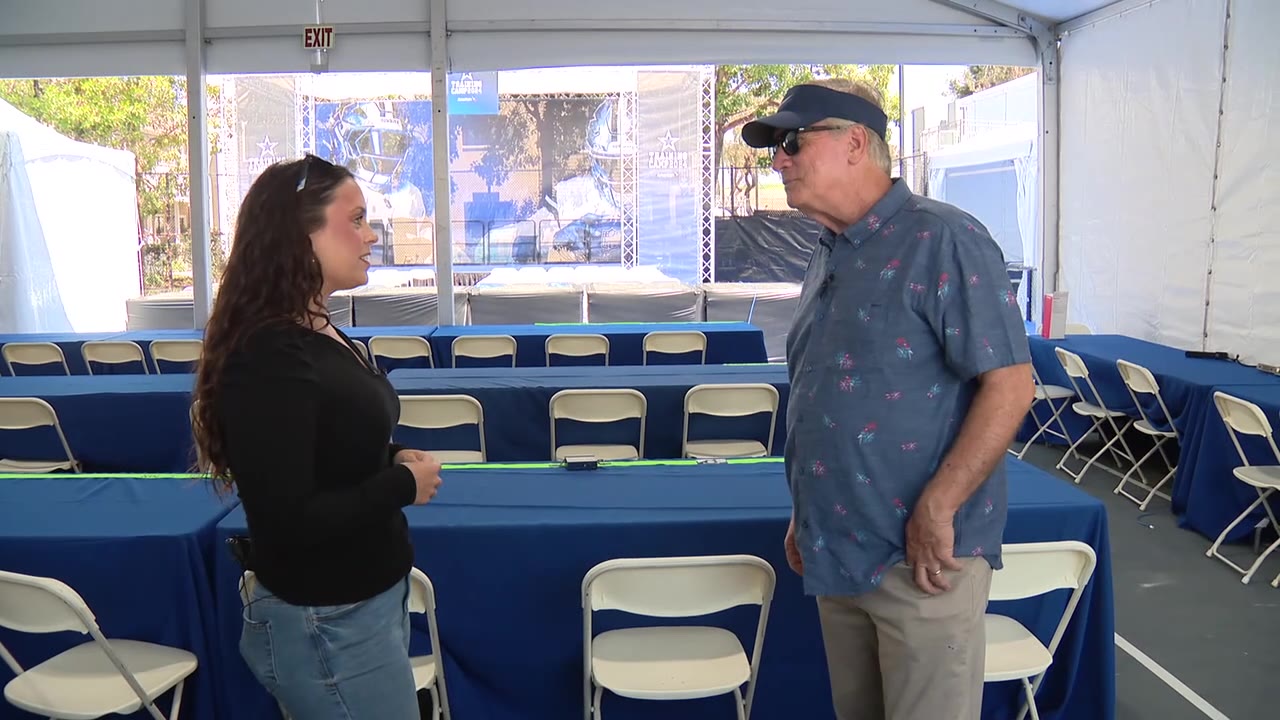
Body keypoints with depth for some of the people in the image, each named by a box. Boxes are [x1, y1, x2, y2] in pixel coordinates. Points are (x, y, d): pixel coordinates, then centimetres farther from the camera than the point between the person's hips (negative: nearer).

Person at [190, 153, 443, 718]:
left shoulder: (320, 333, 5)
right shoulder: (270, 358, -24)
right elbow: (287, 521, -28)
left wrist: (395, 461, -1)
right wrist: (405, 485, -17)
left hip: (371, 599, 9)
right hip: (329, 627, -9)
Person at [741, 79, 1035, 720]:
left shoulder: (940, 241, -13)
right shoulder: (827, 257, 13)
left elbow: (1010, 385, -18)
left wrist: (936, 510, -20)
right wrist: (803, 514, 17)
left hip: (921, 558, -8)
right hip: (837, 554, 8)